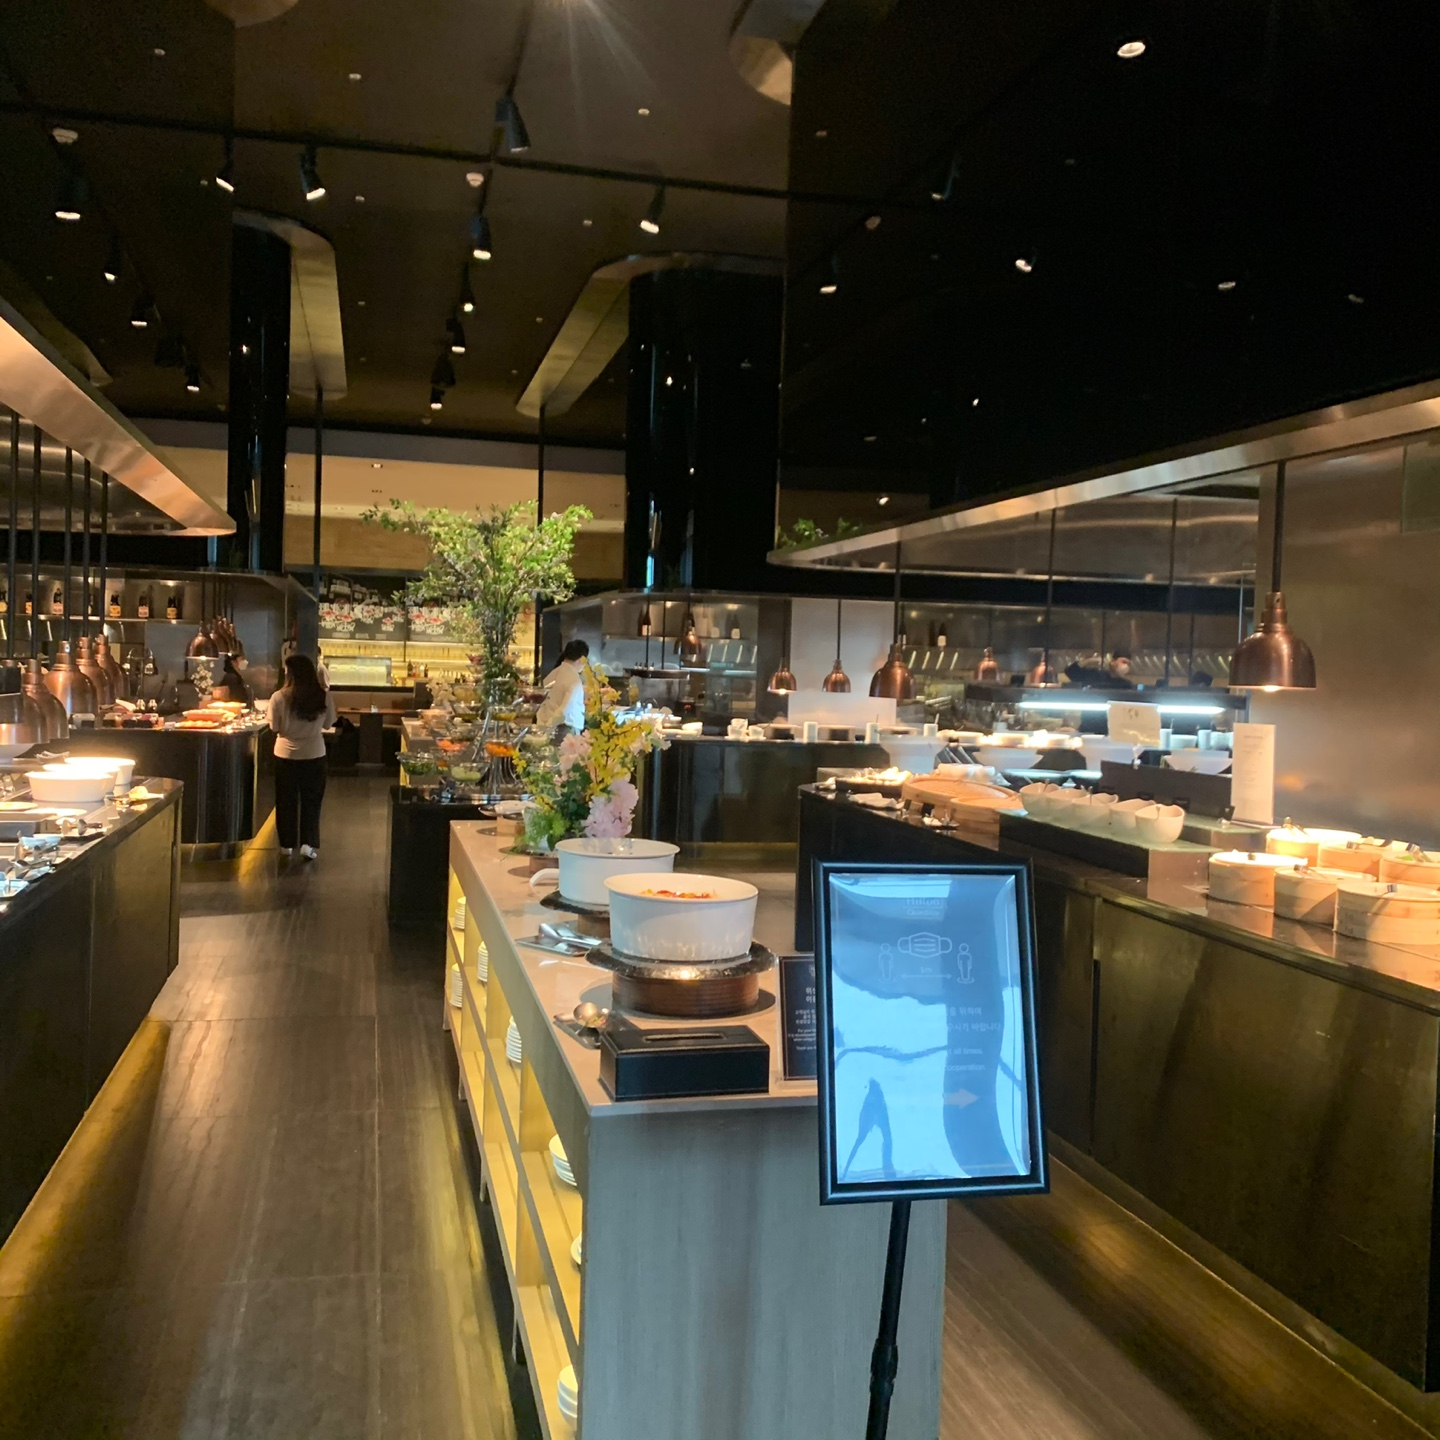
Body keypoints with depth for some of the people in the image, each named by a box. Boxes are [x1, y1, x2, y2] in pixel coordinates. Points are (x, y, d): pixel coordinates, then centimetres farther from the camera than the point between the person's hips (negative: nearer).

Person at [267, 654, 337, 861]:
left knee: (286, 801, 14)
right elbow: (327, 725, 1)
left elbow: (275, 727, -8)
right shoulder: (324, 697, -11)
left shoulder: (279, 697, -15)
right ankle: (308, 844, 6)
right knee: (311, 801, 12)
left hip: (286, 754, 0)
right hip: (314, 754, 1)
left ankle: (287, 844, 21)